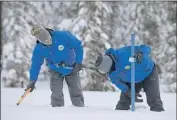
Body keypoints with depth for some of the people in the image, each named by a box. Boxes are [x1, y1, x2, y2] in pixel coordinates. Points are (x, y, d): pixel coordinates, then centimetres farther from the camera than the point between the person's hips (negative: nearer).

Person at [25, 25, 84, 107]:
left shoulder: (63, 36, -27)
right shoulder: (39, 49, -19)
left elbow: (78, 46, -16)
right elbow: (35, 65, -6)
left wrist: (78, 62, -17)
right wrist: (32, 81, -5)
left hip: (72, 69, 0)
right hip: (56, 71, 1)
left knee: (76, 93, 4)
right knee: (57, 94, -12)